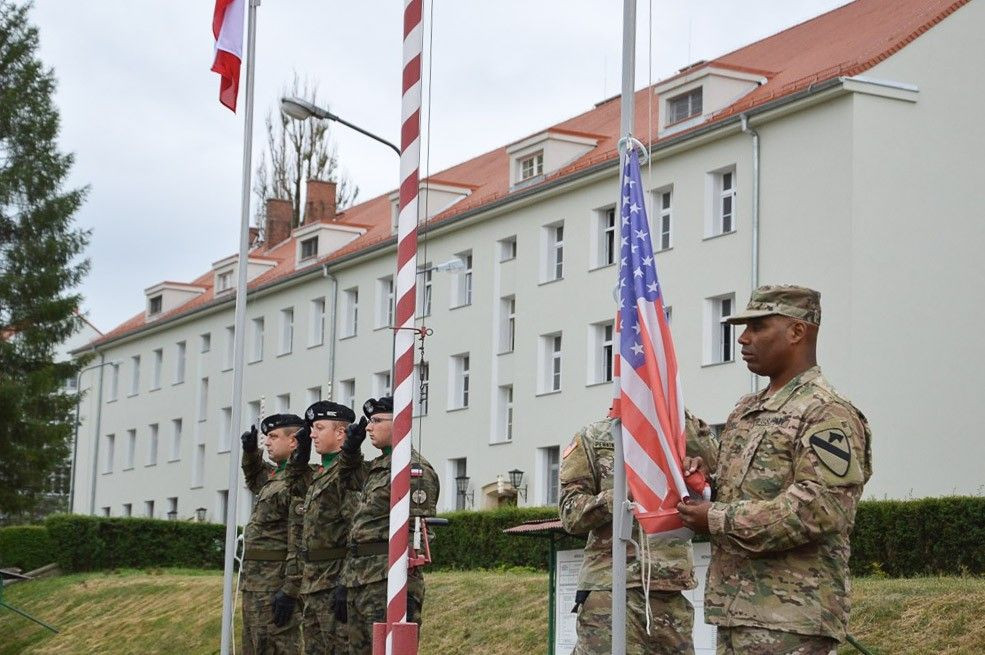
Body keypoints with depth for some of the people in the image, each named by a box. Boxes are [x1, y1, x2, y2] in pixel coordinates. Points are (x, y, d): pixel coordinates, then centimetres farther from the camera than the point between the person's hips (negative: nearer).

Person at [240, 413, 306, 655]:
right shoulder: (273, 475, 15)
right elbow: (254, 480, 42)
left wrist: (289, 591, -25)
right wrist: (250, 452, 23)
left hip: (275, 585, -10)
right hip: (254, 584, 10)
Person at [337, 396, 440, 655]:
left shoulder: (414, 469, -9)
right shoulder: (376, 468, 21)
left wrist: (408, 593, -21)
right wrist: (345, 583, 18)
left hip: (388, 581, -10)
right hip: (359, 584, 10)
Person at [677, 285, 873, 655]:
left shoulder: (828, 414, -10)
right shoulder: (745, 411, 19)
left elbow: (819, 509, -21)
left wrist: (717, 519, -16)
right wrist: (707, 476, 6)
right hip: (734, 608, 9)